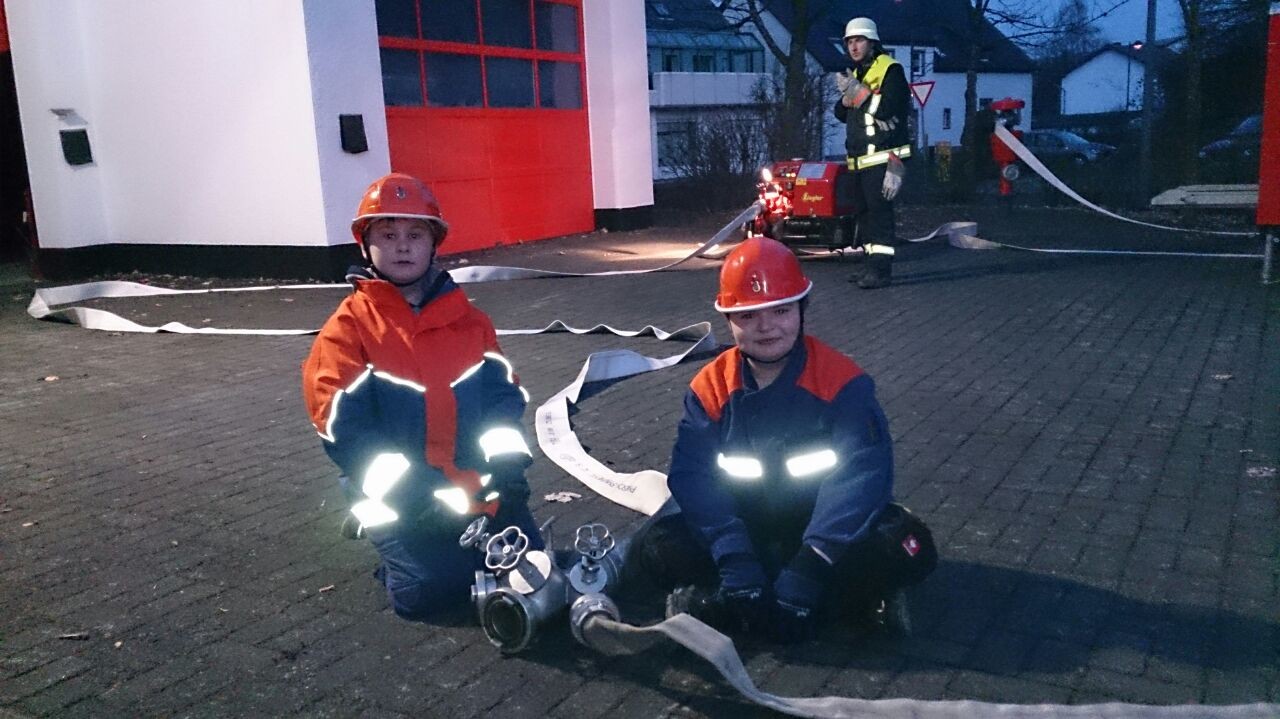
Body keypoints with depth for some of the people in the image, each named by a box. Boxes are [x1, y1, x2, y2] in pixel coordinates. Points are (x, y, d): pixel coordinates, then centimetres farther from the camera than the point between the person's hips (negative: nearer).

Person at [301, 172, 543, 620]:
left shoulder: (468, 320, 10)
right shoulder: (350, 327, -3)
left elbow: (502, 394, 5)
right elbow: (346, 427, -11)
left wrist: (507, 462, -13)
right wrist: (407, 489, -20)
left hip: (478, 485, 4)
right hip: (397, 496, -3)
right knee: (433, 590, -20)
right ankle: (398, 551, 13)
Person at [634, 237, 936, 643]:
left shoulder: (842, 381, -15)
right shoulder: (710, 388, -8)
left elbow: (859, 476, -24)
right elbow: (693, 476, -17)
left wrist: (806, 573, -34)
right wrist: (737, 566, -32)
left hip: (820, 520, -1)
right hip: (743, 522, 2)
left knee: (908, 548, -29)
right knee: (657, 550, -25)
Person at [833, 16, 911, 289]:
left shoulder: (890, 70, -6)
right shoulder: (857, 73, 20)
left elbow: (887, 110, -19)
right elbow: (841, 113, 15)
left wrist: (857, 92, -19)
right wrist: (847, 98, -6)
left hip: (882, 157, -8)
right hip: (858, 159, 9)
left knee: (879, 210, -13)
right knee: (862, 212, 10)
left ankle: (881, 268, -13)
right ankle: (873, 264, 17)